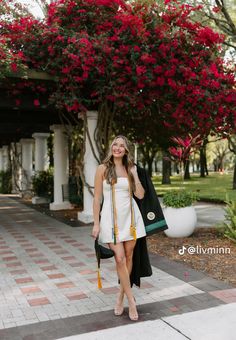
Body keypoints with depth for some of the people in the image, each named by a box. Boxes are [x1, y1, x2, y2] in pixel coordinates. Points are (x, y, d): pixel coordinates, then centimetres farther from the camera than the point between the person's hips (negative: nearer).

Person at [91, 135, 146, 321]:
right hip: (111, 218, -3)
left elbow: (140, 194, 2)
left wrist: (134, 173, -3)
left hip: (130, 217, 4)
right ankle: (131, 301, 6)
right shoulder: (103, 168, -1)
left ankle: (120, 298, 24)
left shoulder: (130, 169, 8)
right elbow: (97, 198, -2)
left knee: (128, 257, 8)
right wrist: (96, 223, -5)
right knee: (120, 259, -8)